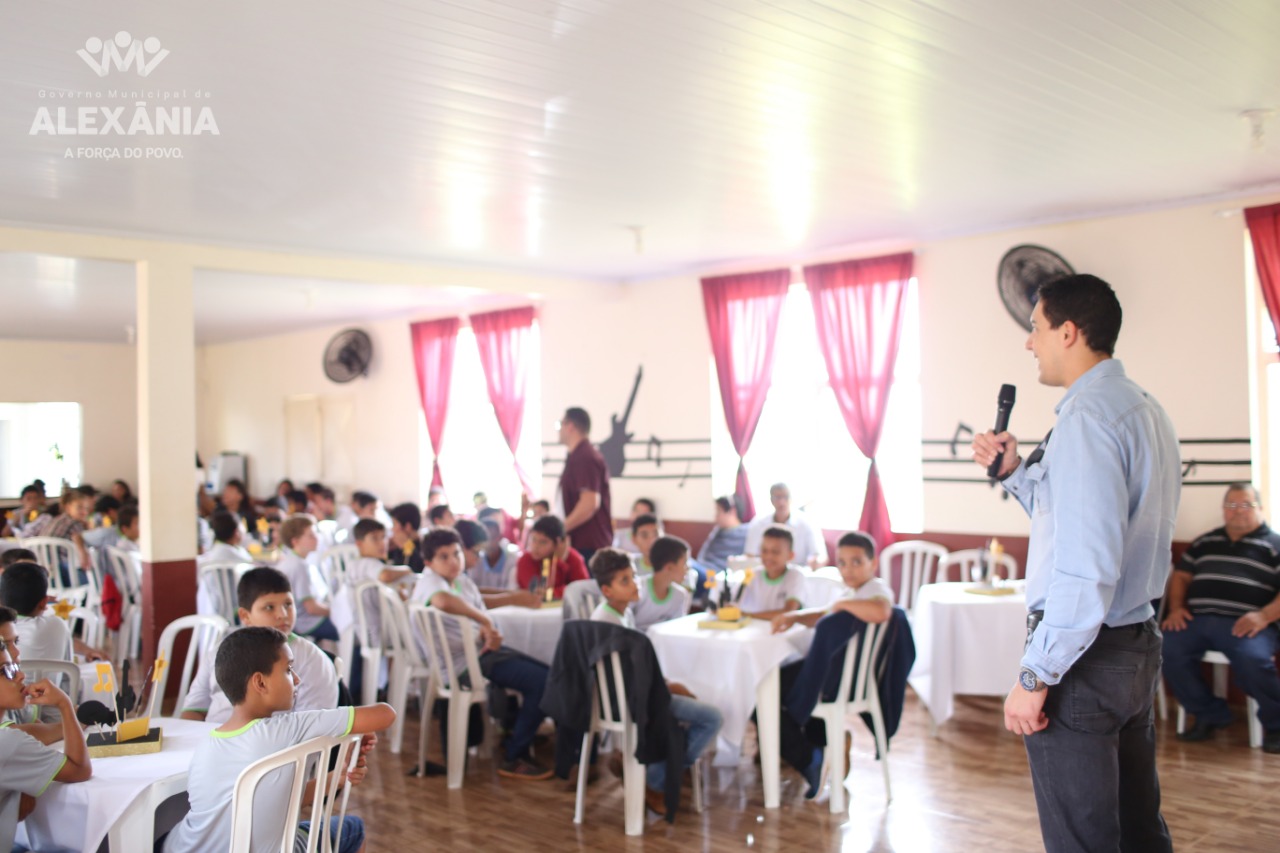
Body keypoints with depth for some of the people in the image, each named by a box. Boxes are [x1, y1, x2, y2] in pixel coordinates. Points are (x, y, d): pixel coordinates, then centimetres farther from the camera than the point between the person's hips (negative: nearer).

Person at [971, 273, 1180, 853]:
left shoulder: (1088, 416, -20)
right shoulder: (1145, 411, 12)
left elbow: (1087, 568, -27)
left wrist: (1035, 675, -22)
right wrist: (1014, 472, 13)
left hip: (1083, 654, -10)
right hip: (1139, 643, 10)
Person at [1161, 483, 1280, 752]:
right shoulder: (1205, 543, 26)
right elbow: (1181, 576, 26)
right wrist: (1176, 607, 8)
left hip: (1245, 624, -4)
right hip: (1198, 619, 4)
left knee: (1252, 659, -34)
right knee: (1168, 648, -24)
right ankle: (1209, 715, -5)